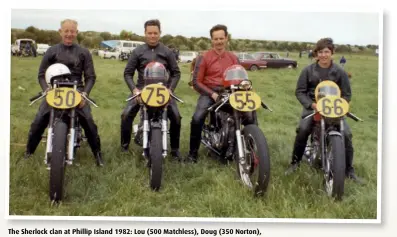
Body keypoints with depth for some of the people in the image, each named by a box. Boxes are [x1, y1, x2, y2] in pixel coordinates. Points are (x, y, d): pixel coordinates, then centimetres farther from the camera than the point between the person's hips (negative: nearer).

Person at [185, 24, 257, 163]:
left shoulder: (233, 58, 13)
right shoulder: (204, 57, 2)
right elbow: (197, 82, -1)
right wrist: (212, 94, -14)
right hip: (209, 93, -3)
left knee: (250, 117, -16)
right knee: (197, 118, -29)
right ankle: (193, 152, -13)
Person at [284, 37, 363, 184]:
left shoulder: (339, 72, 2)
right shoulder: (308, 71, 1)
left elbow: (347, 94, 5)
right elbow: (300, 91, 0)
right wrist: (311, 104, -17)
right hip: (312, 107, -1)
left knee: (346, 134, -17)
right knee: (302, 130, -28)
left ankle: (349, 171, 0)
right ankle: (295, 162, -8)